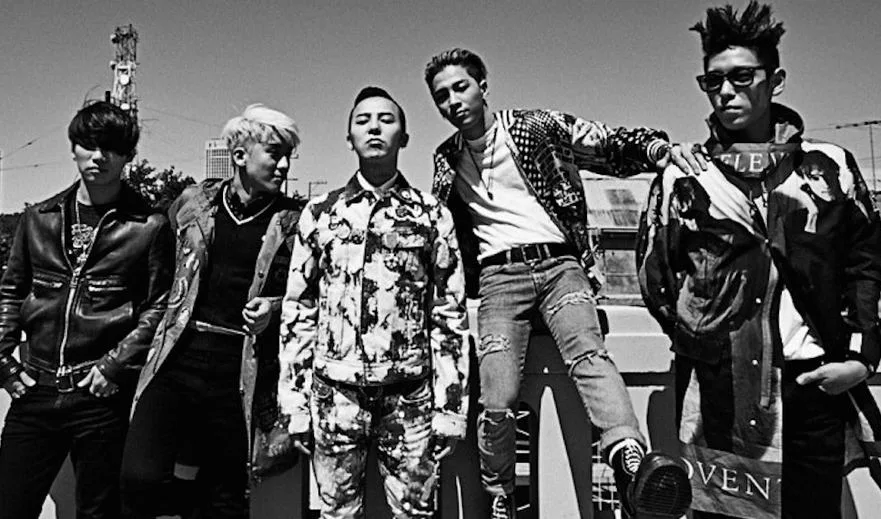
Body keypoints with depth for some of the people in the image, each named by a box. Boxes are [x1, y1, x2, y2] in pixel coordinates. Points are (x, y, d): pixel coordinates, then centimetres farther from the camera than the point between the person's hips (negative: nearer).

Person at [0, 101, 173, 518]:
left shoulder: (149, 226, -3)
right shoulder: (39, 217, 9)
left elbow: (159, 307, -5)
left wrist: (116, 365, -12)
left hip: (103, 395, -3)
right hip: (35, 391, 4)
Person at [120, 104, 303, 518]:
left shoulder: (294, 220, 1)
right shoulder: (194, 203, 8)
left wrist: (276, 306, -10)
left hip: (239, 376, -1)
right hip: (176, 361, 2)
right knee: (140, 479, -10)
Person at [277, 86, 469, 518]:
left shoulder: (432, 215, 4)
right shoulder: (320, 213, 7)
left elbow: (450, 316, 3)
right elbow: (297, 311, 7)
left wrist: (451, 405, -1)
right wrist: (293, 400, 3)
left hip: (410, 393, 0)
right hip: (335, 389, 1)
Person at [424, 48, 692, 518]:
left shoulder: (538, 126, 8)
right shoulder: (446, 161, 18)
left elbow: (609, 147, 5)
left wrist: (652, 145, -13)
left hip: (558, 263, -1)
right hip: (499, 275, 1)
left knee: (587, 352, -30)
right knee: (498, 401, -9)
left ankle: (631, 462, -47)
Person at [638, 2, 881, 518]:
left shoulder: (832, 166, 10)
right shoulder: (682, 177, 7)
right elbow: (656, 279, 7)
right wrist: (699, 344, -2)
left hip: (812, 383, 2)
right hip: (717, 392, -1)